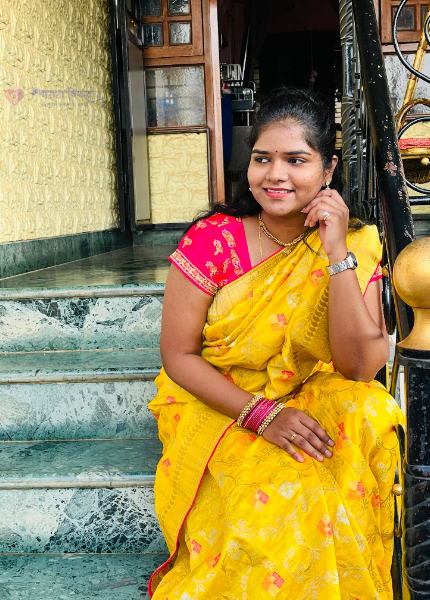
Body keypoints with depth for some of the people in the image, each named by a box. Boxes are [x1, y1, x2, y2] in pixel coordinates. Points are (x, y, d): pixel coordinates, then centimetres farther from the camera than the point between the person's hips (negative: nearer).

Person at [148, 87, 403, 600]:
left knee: (368, 416, -27)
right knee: (276, 498, -30)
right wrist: (262, 413, -22)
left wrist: (337, 253, -23)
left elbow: (359, 368, -16)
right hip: (216, 407, -3)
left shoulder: (354, 246, -6)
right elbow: (177, 355, -10)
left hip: (313, 402, 3)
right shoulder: (213, 240, -13)